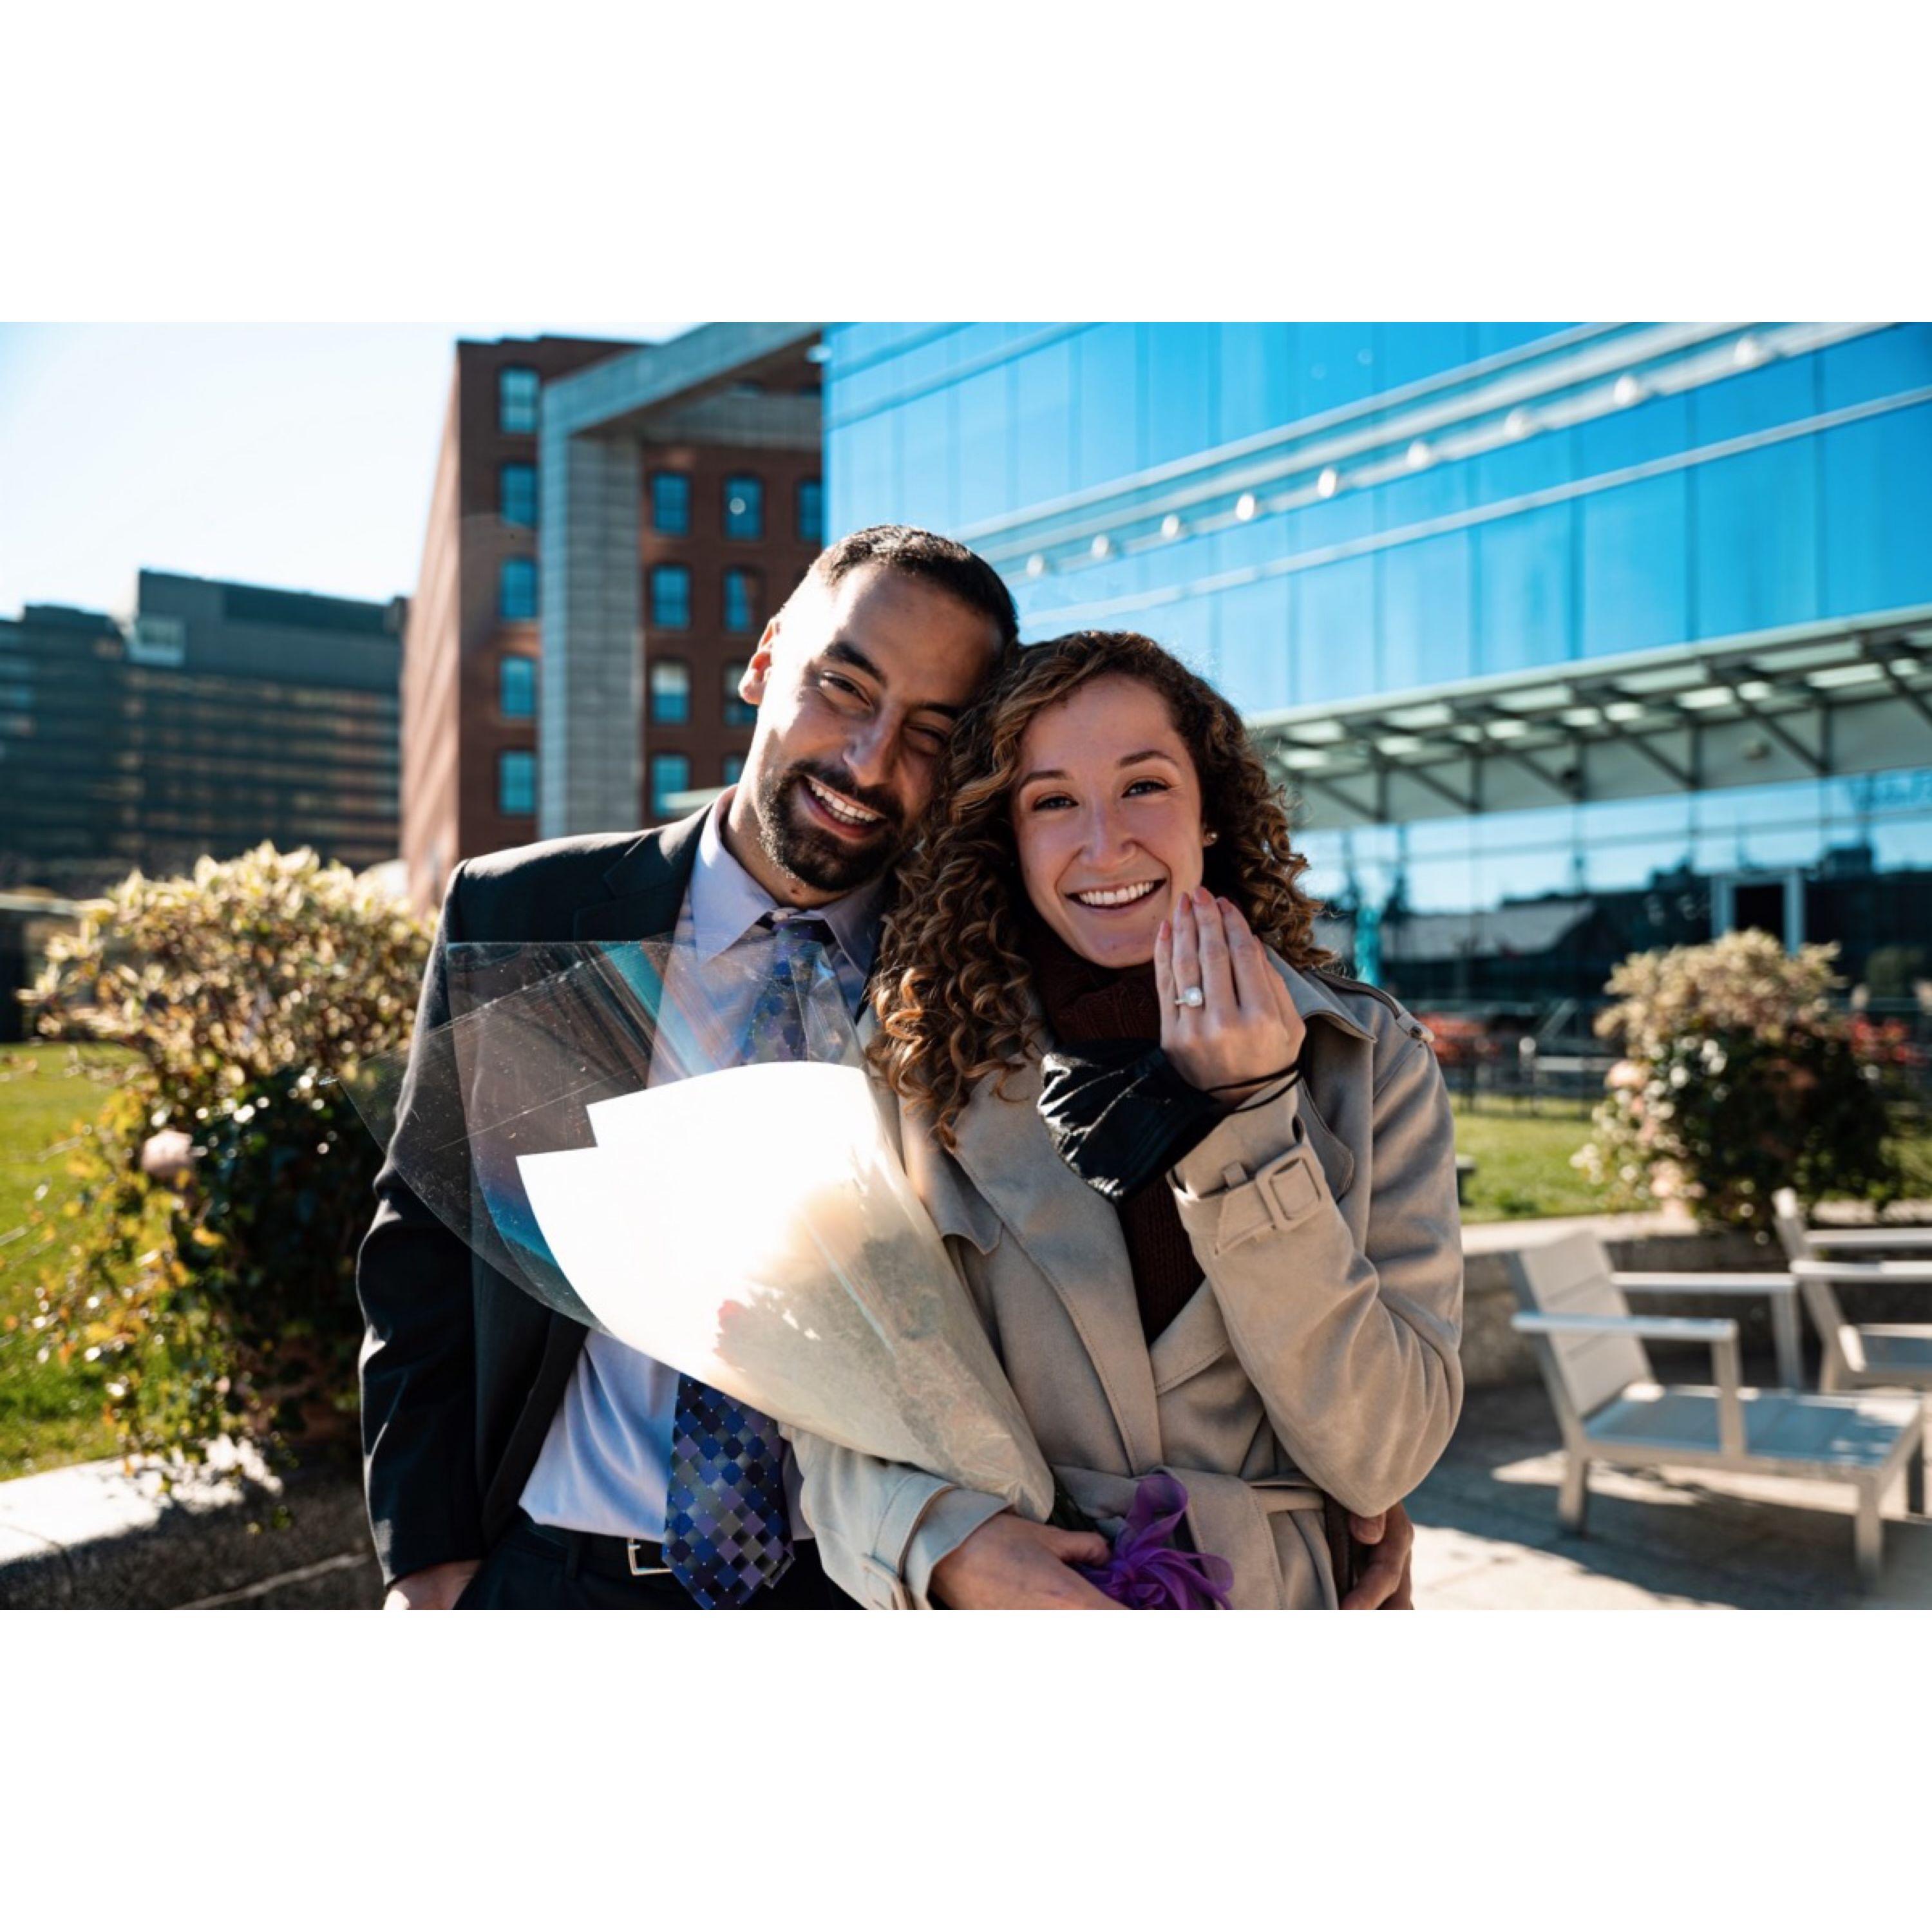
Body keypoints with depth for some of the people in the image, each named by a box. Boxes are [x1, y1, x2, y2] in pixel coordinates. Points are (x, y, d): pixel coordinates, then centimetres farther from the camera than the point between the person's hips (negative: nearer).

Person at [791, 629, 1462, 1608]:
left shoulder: (1371, 1064, -8)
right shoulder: (929, 1067, -9)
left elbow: (1382, 1457, -14)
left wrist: (1247, 1124, -21)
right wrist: (938, 1536, -26)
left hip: (1280, 1601, 1)